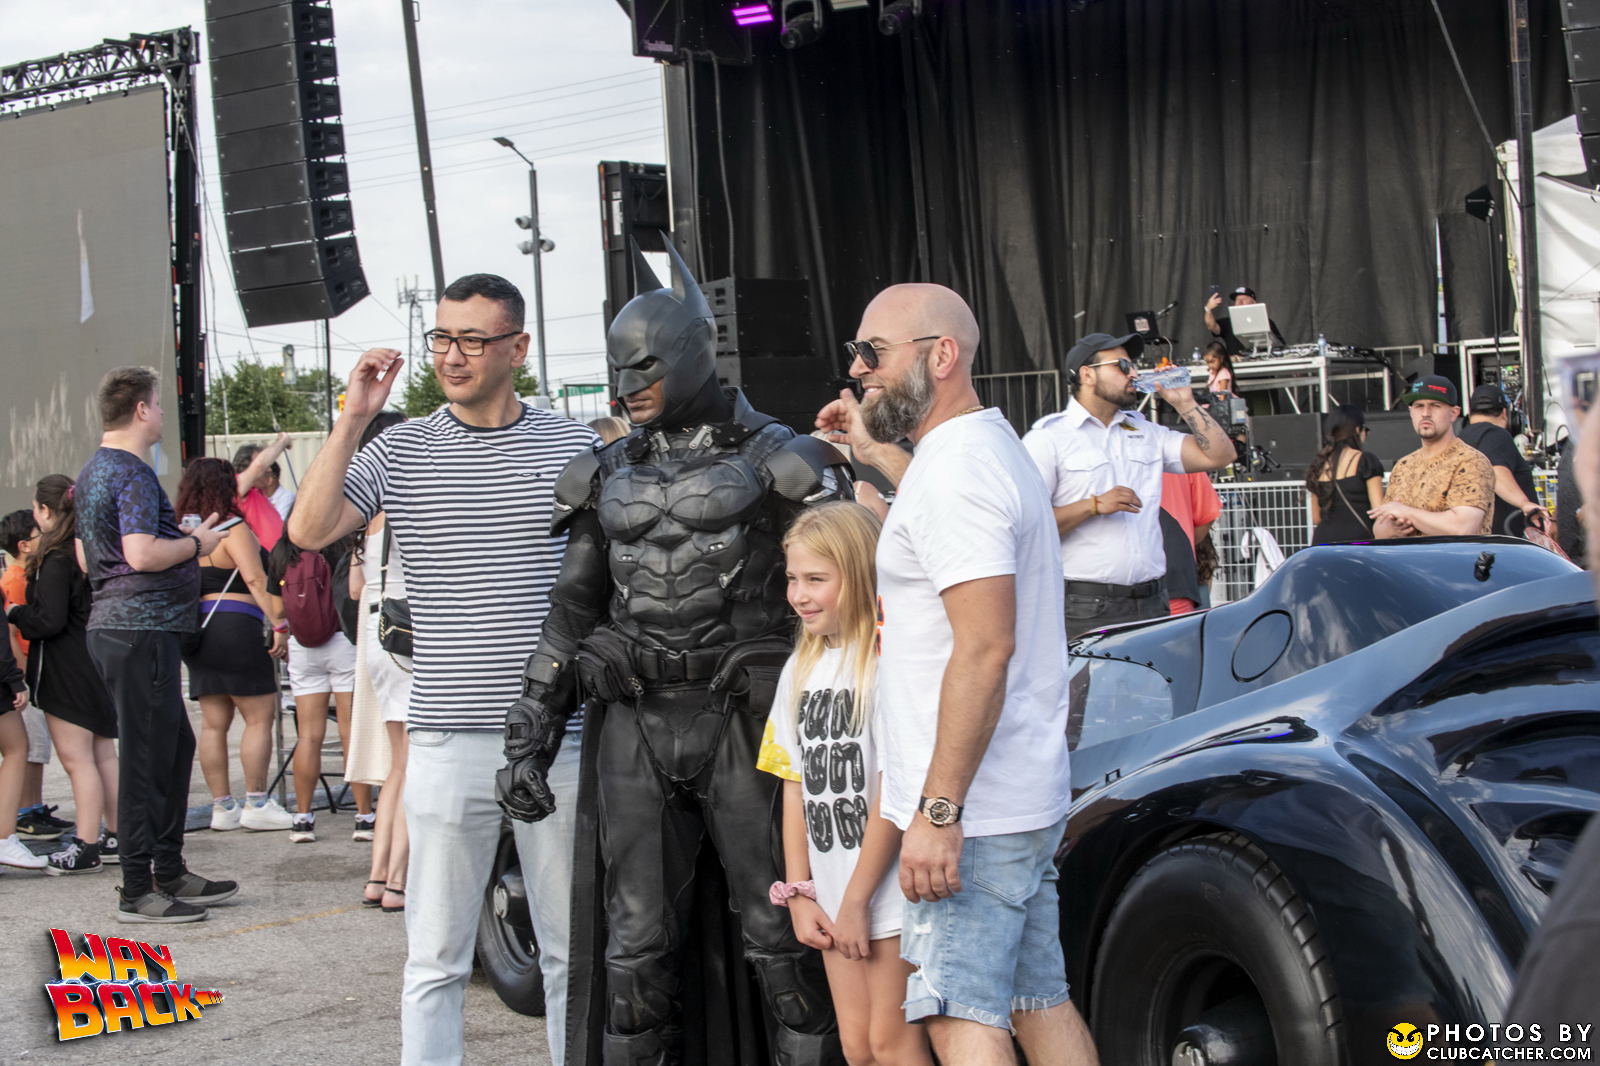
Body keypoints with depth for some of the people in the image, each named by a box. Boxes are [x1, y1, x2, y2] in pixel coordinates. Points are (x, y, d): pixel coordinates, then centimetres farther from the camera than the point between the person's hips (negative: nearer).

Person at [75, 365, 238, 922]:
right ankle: (138, 891, -2)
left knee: (176, 746, 16)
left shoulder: (91, 472, 18)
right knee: (147, 756, -6)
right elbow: (142, 554, -26)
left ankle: (169, 873, 21)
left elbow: (86, 559, 24)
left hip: (112, 621, 11)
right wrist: (196, 543, -9)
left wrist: (177, 541, 25)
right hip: (142, 626, -11)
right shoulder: (134, 475, -15)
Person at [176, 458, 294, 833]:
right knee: (260, 715, -2)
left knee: (214, 722, 8)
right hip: (234, 627, -8)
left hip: (196, 630, 8)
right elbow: (255, 580, -17)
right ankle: (256, 804, -3)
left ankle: (222, 806, 10)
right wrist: (279, 624, -17)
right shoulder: (233, 530, -9)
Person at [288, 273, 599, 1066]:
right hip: (448, 741, -1)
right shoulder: (400, 450, 3)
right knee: (435, 957, 4)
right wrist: (352, 418, -12)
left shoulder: (575, 447, 5)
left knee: (572, 948, 10)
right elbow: (309, 529, -10)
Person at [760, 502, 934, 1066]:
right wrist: (799, 893, 7)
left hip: (887, 891, -7)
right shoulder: (801, 670, 11)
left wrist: (856, 898, -14)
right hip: (833, 895, 7)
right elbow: (796, 787, 13)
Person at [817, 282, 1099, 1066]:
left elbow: (985, 648, -25)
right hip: (1029, 797, 11)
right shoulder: (990, 445, 16)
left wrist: (938, 810, -26)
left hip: (970, 807, -11)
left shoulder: (955, 468, -17)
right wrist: (876, 452, 40)